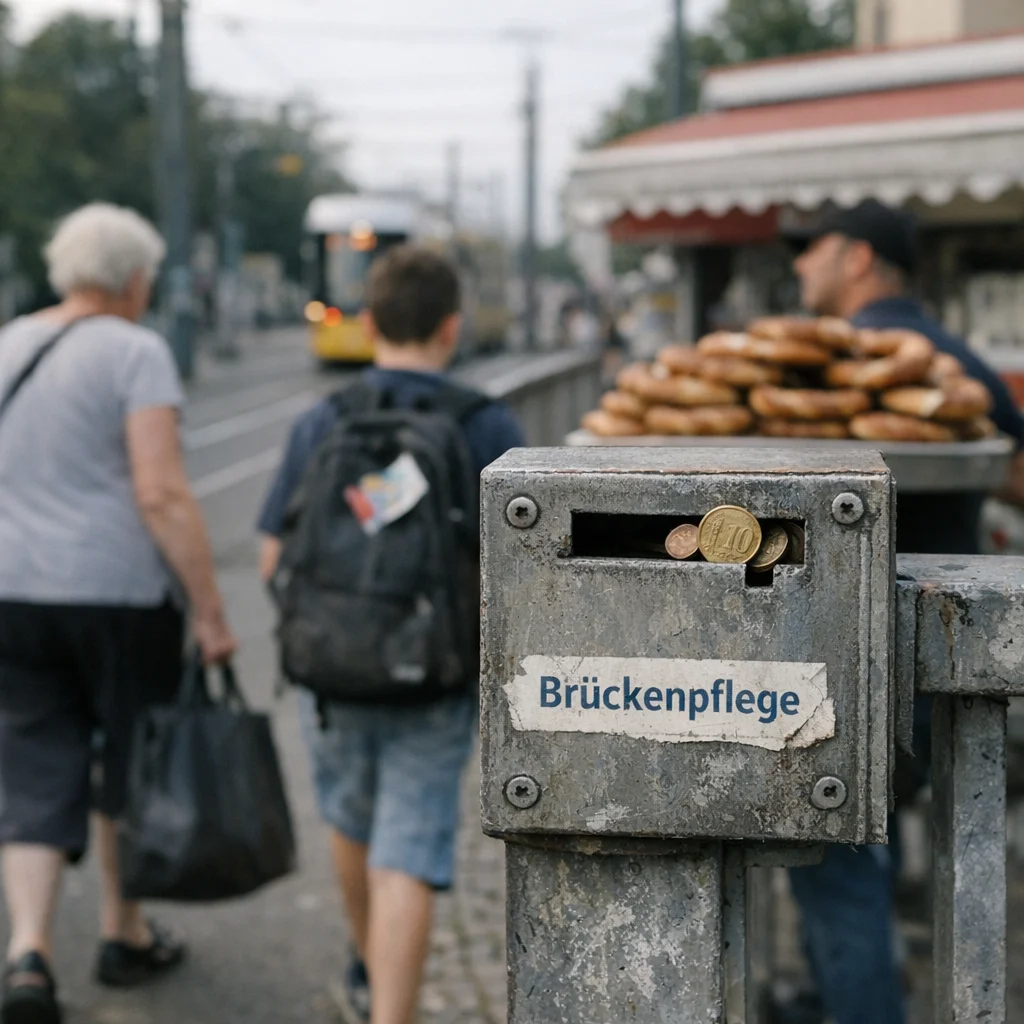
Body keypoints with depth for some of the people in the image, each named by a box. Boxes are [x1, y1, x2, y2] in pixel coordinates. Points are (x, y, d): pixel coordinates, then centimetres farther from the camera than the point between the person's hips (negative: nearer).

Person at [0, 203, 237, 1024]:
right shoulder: (135, 354, -9)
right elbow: (163, 493, -17)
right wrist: (211, 611, -13)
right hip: (121, 592, -4)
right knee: (133, 765, 15)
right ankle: (124, 935, 28)